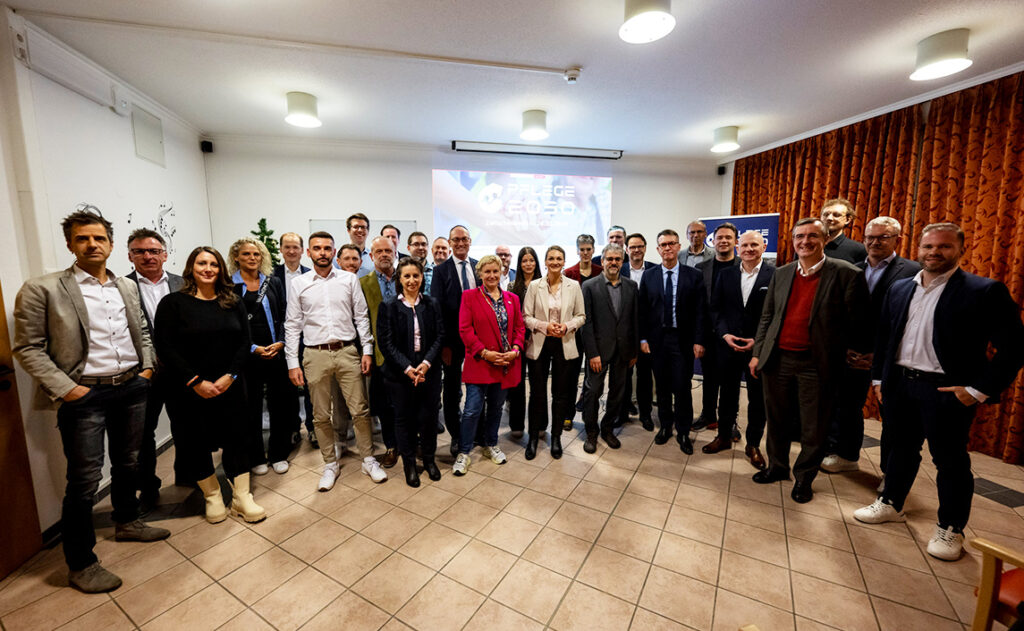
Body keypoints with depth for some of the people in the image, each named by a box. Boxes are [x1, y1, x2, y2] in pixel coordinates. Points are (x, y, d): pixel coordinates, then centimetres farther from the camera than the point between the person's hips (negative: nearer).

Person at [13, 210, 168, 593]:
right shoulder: (41, 289, -6)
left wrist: (147, 367, 5)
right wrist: (65, 388, -14)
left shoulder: (128, 288, 9)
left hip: (132, 388, 5)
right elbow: (28, 348, -7)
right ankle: (80, 564, 20)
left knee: (128, 462, 18)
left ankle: (127, 522, 39)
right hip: (84, 395, -4)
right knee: (84, 480, 3)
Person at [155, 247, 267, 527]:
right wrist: (195, 381, -14)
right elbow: (166, 348, -8)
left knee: (236, 438, 6)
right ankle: (212, 497, 30)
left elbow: (245, 341, 1)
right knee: (196, 443, 10)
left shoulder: (233, 303, 4)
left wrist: (230, 376, -10)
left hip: (230, 386, 2)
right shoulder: (173, 303, -3)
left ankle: (242, 498, 19)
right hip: (191, 390, -1)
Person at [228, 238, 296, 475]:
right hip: (248, 356, -2)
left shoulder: (273, 282, 8)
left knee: (281, 403, 6)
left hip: (278, 352, 2)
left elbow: (284, 316, 7)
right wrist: (253, 348, -11)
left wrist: (280, 342, -7)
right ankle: (256, 458, 25)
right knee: (252, 407, 8)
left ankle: (279, 454, 22)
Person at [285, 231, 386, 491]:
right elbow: (292, 325, 5)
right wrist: (293, 363, 0)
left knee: (360, 410, 4)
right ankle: (330, 464, 29)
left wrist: (367, 350, -1)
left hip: (347, 352, 0)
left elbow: (361, 317, 5)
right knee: (321, 416, 11)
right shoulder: (298, 284, 4)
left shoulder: (349, 279, 3)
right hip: (315, 355, 1)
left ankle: (369, 460, 22)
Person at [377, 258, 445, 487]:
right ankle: (409, 463, 29)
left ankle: (429, 458, 31)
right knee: (404, 417, 10)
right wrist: (407, 368, -15)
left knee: (429, 416, 9)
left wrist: (427, 362, -14)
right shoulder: (388, 307, -2)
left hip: (429, 371, 2)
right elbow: (385, 343, -6)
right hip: (400, 373, -1)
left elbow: (439, 336, 0)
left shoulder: (431, 305, 4)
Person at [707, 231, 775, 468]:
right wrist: (724, 334, -8)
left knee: (758, 398, 10)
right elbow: (715, 308, 4)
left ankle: (753, 445, 27)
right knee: (728, 393, 15)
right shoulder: (726, 274, 5)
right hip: (728, 344, 3)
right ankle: (724, 437, 32)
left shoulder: (775, 275, -5)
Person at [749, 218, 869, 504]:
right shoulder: (781, 274, 8)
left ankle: (804, 478, 31)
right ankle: (777, 467, 37)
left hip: (816, 365, -4)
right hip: (777, 360, 4)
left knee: (813, 429, 10)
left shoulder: (846, 274, -6)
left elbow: (857, 323, -4)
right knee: (776, 421, 17)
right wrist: (757, 353, 7)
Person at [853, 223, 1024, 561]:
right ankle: (890, 504, 35)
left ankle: (950, 529, 27)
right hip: (899, 383, 4)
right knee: (902, 447, 18)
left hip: (946, 391, -4)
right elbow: (883, 335, 12)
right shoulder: (899, 288, 6)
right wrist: (879, 378, 10)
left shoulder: (985, 291, -7)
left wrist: (979, 390, -13)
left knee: (950, 460, 9)